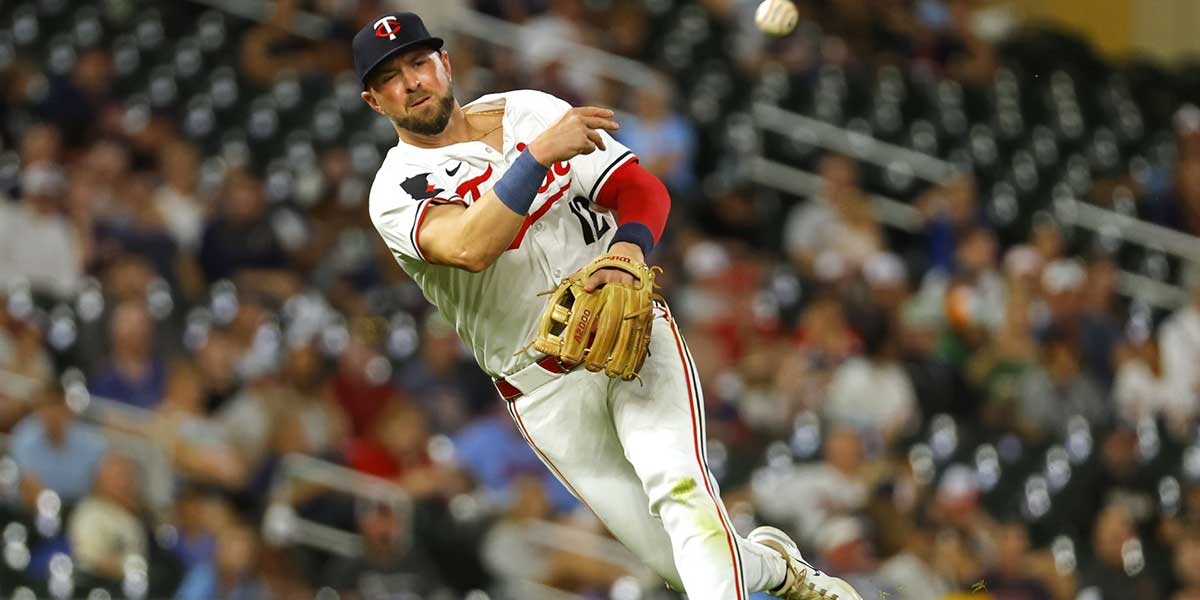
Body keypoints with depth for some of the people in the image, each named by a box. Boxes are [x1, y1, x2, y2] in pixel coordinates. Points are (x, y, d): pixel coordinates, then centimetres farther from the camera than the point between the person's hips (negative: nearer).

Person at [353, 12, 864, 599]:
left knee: (678, 485, -27)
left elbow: (643, 190, 3)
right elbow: (470, 248, -27)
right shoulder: (397, 192, -6)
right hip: (544, 391, -1)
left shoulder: (530, 112, 5)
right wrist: (540, 154, -33)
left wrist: (628, 249, -19)